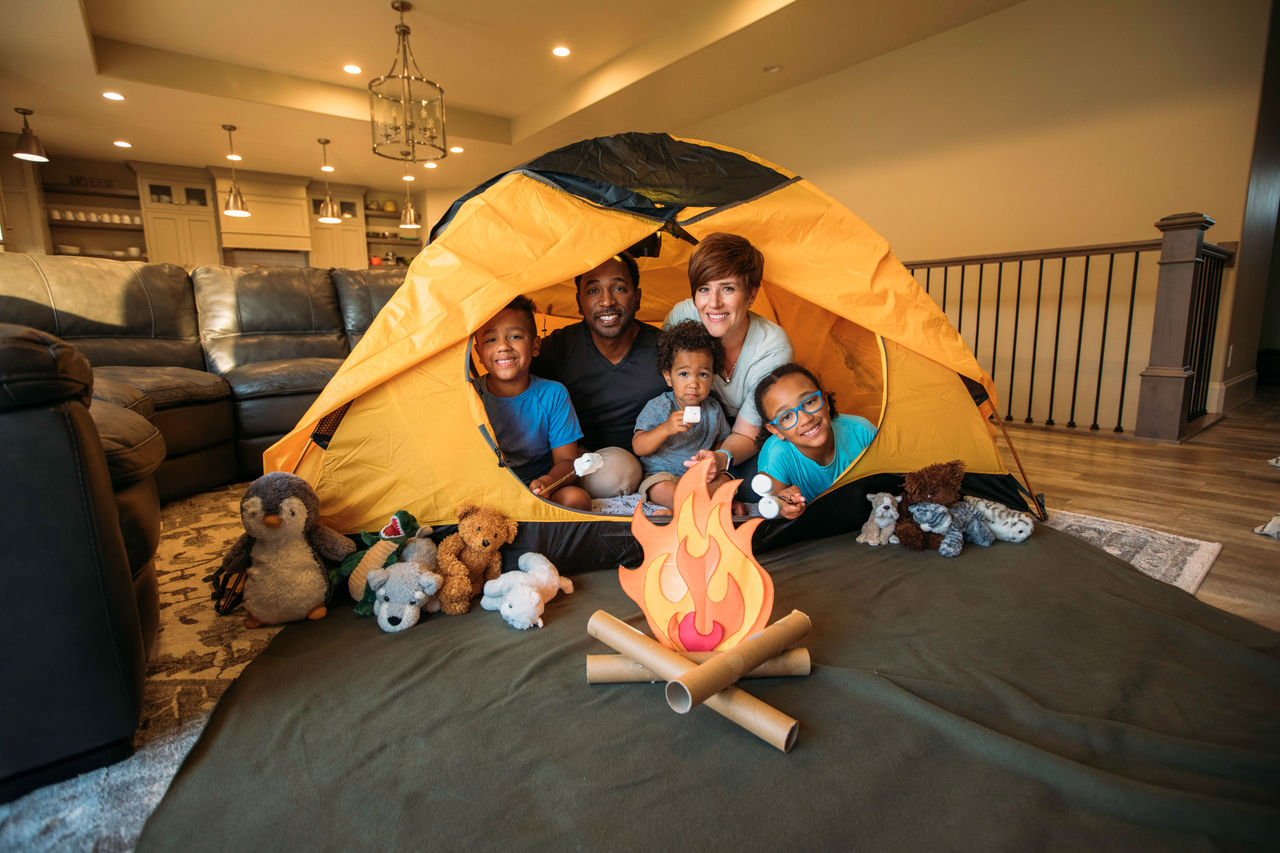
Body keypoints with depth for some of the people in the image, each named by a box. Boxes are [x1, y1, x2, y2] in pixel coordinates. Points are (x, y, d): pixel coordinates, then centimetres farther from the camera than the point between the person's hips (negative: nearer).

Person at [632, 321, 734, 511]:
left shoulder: (713, 410, 3)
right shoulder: (657, 408, -10)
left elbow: (721, 442, 18)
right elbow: (638, 448, -17)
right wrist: (665, 429, -33)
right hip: (659, 474, -4)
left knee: (725, 479, -20)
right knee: (662, 489, -34)